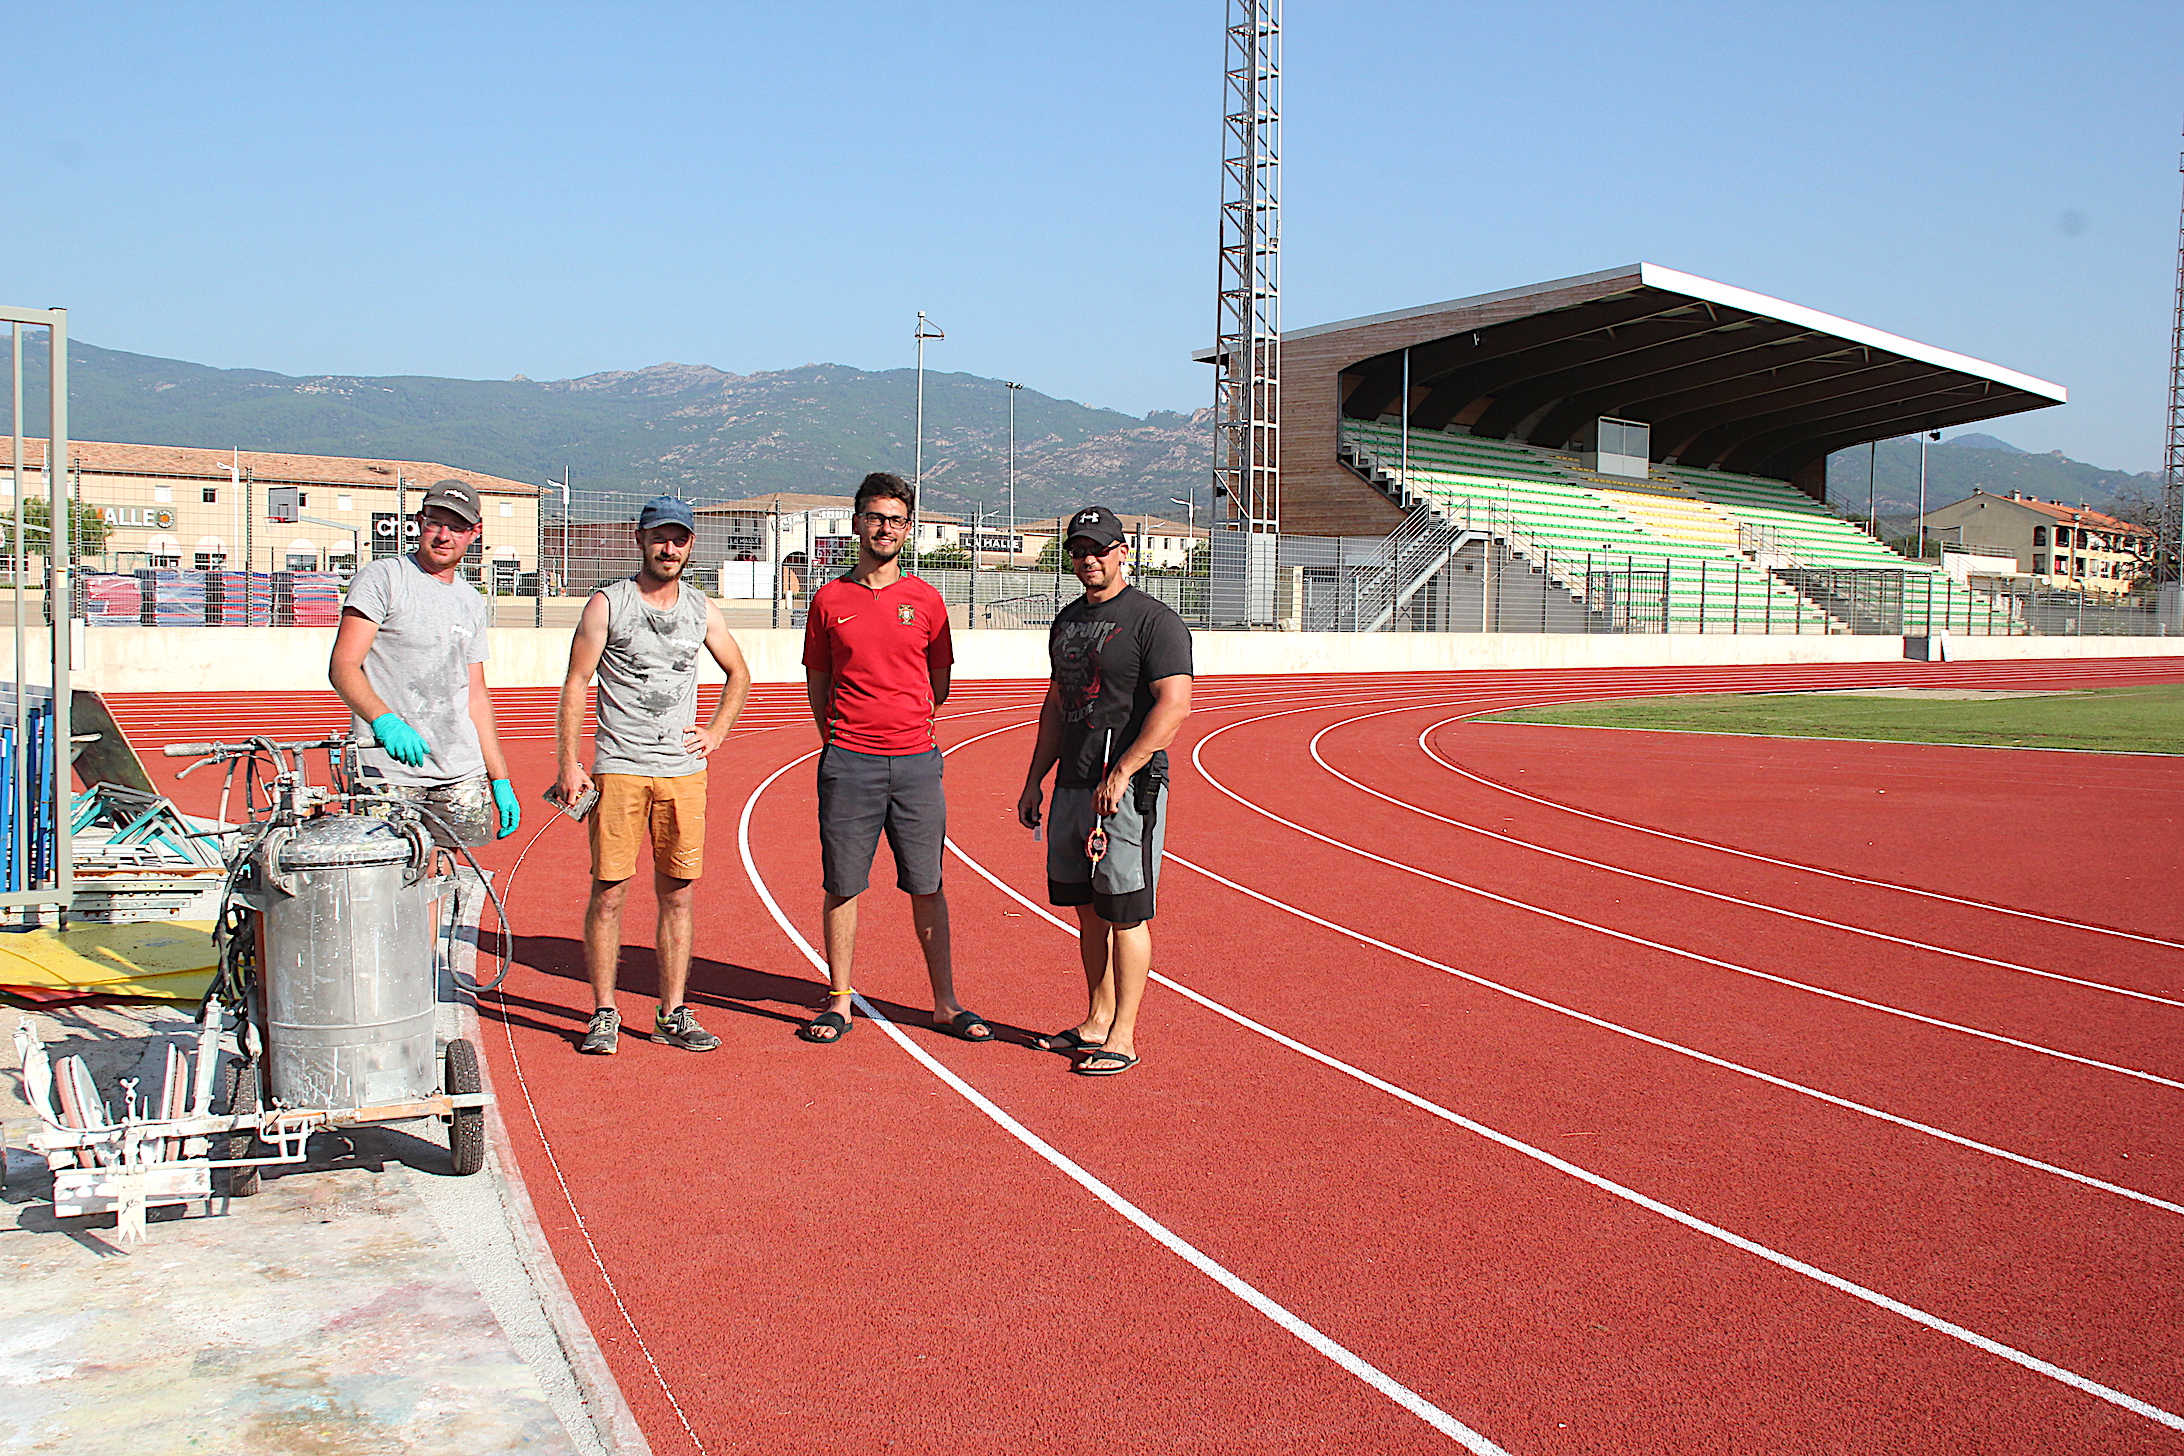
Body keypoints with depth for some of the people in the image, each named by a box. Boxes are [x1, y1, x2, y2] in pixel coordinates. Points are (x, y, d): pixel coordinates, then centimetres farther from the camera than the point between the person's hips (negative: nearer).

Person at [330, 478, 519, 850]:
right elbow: (342, 668, -11)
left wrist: (500, 779, 15)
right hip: (388, 774, -5)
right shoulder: (381, 578, -1)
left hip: (463, 776, 5)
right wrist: (384, 720, -29)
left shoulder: (472, 602, 18)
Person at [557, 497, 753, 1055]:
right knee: (609, 891, -3)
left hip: (684, 769, 3)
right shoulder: (607, 604, 0)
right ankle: (604, 1014, 9)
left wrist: (716, 732, 11)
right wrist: (569, 764, -7)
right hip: (618, 768, -3)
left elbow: (738, 675, 25)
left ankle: (673, 1015, 13)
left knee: (678, 894, 5)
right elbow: (575, 685, -1)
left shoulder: (701, 609, 11)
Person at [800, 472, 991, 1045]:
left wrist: (903, 727, 11)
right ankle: (840, 1002, 15)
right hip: (847, 762, 0)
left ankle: (945, 1003, 14)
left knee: (927, 887, 6)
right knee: (842, 886, 4)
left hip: (917, 761, 1)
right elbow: (818, 684, 13)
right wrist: (842, 743, 9)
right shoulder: (830, 600, 6)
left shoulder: (926, 600, 7)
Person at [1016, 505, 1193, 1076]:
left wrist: (1119, 776, -23)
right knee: (1088, 909, 13)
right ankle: (1098, 1019, 25)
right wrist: (1034, 780, 17)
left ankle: (1123, 1035, 7)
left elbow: (1174, 706, -18)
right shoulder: (1066, 620, 15)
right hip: (1071, 788, 8)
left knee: (1125, 914, -2)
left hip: (1128, 791, -8)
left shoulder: (1154, 620, -10)